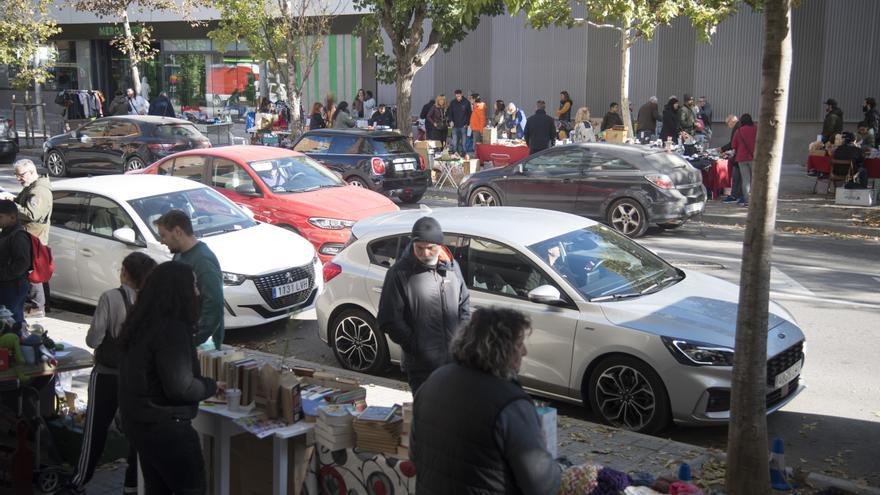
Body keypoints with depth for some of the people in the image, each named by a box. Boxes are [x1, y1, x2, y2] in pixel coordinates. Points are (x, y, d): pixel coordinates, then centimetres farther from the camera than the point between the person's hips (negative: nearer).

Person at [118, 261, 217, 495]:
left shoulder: (142, 323, 7)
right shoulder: (172, 329, -23)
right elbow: (180, 386, -26)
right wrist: (211, 386, -8)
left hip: (138, 420, 9)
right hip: (164, 426, -9)